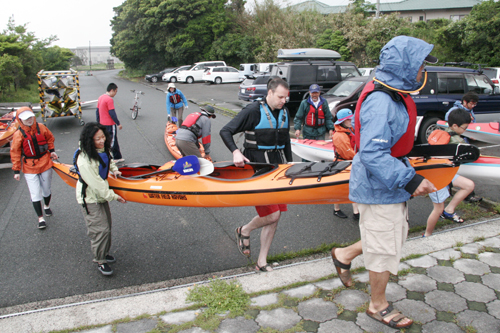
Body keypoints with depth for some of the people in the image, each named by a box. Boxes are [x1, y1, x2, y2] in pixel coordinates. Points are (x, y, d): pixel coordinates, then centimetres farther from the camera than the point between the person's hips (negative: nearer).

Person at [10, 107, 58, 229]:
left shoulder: (41, 128, -4)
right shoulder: (18, 134, -11)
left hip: (45, 163, 2)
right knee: (35, 194, -4)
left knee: (46, 190, 16)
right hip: (29, 167, -2)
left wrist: (51, 150, 9)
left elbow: (50, 138, 17)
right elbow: (15, 153, -6)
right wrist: (16, 170, -5)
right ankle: (41, 218, 8)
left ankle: (47, 206, 46)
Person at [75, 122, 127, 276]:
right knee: (100, 229, -6)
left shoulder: (103, 149, -7)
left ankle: (104, 253, 37)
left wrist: (114, 169, -1)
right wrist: (113, 196, -18)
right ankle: (100, 261, 13)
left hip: (101, 193, 8)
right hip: (89, 198, -8)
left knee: (106, 225, 18)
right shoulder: (85, 161, -33)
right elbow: (96, 184, -27)